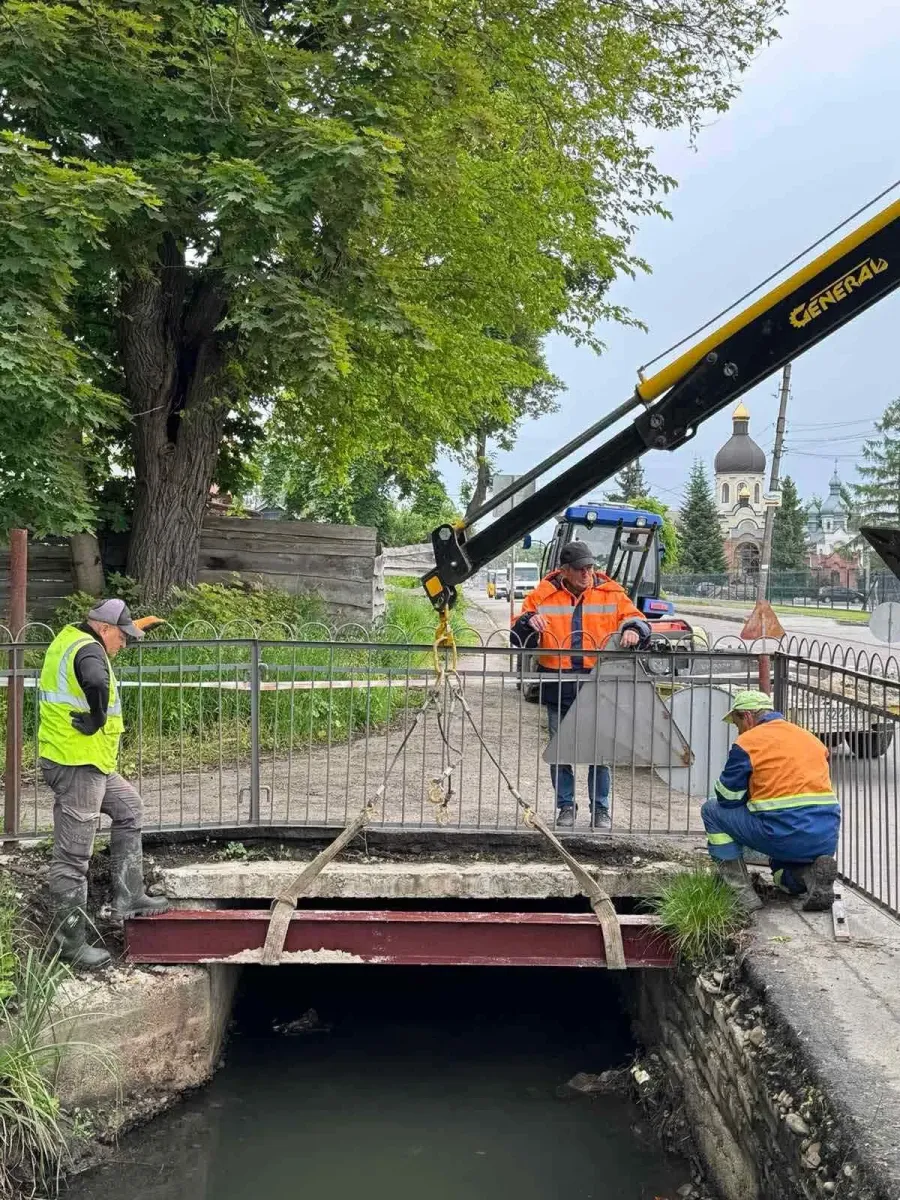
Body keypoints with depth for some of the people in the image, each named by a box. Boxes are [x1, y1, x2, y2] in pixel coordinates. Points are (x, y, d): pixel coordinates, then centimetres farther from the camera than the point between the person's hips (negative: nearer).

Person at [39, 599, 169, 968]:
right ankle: (69, 941, 7)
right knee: (72, 855, -2)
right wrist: (95, 721, -27)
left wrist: (133, 626, 36)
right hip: (76, 763, -11)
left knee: (128, 807, 25)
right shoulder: (88, 650, -18)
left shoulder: (71, 637, 11)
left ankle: (128, 896, 27)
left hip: (85, 761, 11)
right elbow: (96, 681, -42)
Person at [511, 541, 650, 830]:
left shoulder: (611, 593, 2)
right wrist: (528, 621, -17)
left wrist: (633, 629, -16)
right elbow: (517, 637, 5)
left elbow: (635, 618, 7)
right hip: (557, 684, 1)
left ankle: (601, 809, 18)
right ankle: (566, 806, 22)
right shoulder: (543, 595, 2)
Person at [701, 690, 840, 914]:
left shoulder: (747, 742, 0)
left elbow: (727, 799, 3)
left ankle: (744, 894, 6)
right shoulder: (811, 738, 20)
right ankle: (811, 874, 1)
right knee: (782, 870, 37)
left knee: (712, 810, 14)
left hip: (784, 835, -7)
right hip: (826, 840, 7)